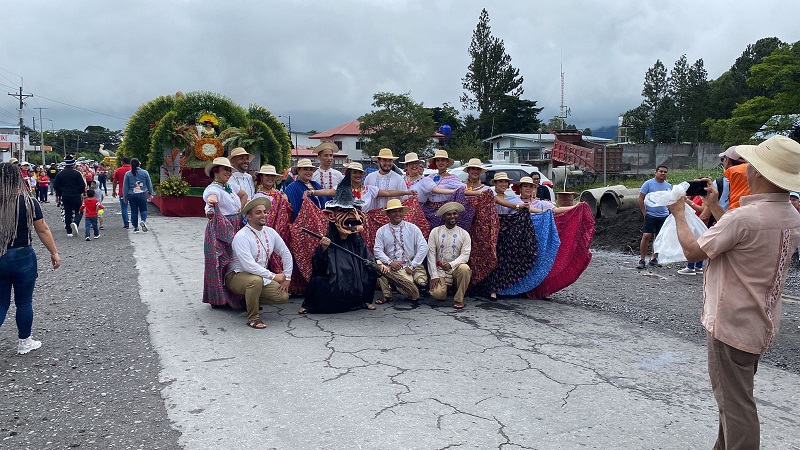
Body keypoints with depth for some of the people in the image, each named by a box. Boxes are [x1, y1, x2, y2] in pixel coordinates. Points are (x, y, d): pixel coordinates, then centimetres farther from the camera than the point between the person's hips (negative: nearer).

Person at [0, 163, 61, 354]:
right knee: (24, 302, 13)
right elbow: (42, 230, -5)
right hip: (22, 257, -2)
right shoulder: (28, 202, -10)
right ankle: (24, 342, 25)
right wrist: (54, 253, 5)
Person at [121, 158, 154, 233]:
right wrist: (150, 193, 18)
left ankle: (135, 227, 12)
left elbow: (125, 186, 4)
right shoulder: (144, 172, -1)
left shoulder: (127, 174, 0)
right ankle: (143, 221, -20)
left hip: (131, 195, 1)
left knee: (134, 211, 8)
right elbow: (149, 184, 6)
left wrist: (125, 196, 11)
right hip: (142, 195, -1)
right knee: (143, 209, 8)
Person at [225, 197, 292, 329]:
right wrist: (273, 276, -28)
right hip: (237, 276, -7)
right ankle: (253, 318, -20)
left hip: (262, 276, 7)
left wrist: (287, 278, 1)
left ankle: (250, 300, 12)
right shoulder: (241, 237, -20)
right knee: (256, 280, -39)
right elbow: (249, 265, -29)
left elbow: (286, 254, 10)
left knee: (283, 296, -11)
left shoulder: (270, 232, 1)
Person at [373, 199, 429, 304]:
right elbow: (378, 250, -2)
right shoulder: (381, 231, 6)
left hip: (410, 267, -2)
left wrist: (412, 266, -10)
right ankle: (386, 294, -10)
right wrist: (390, 262, -19)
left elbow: (423, 247, -3)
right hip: (393, 267, 2)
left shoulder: (412, 228, 4)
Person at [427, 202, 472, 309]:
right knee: (437, 293, -24)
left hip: (456, 268, 0)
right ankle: (444, 287, 16)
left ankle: (459, 299, -14)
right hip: (440, 270, 0)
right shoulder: (435, 232, 2)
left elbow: (465, 255, -6)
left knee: (465, 269, -34)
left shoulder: (464, 234, 2)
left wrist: (451, 265, -24)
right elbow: (431, 254, -2)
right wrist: (434, 275, -9)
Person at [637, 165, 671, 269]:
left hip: (664, 216, 5)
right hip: (650, 215, -5)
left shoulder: (668, 186, 10)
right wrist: (644, 213, -8)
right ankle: (642, 260, -5)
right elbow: (640, 199, -4)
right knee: (646, 236, -11)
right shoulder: (649, 183, -4)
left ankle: (654, 259, 19)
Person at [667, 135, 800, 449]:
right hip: (761, 325, 9)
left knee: (735, 404, 3)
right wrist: (713, 207, 17)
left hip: (732, 325, -9)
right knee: (735, 396, 23)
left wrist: (679, 214, -3)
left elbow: (693, 251, -18)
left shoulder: (744, 216, -26)